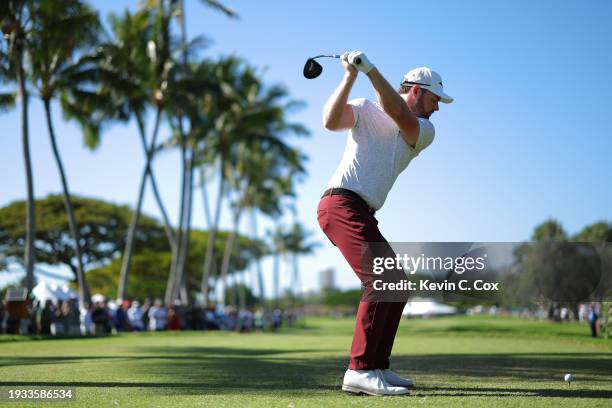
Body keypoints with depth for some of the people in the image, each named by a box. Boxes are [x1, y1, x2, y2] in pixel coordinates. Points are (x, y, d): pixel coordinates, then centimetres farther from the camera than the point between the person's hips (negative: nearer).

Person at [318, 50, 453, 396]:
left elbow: (400, 116, -7)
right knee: (380, 279, -22)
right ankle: (359, 371, -27)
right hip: (342, 203, -8)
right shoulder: (365, 110, 5)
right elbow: (331, 121, -14)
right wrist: (351, 76, -19)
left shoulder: (424, 132, 15)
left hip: (363, 215, 8)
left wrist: (371, 70, -17)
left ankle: (377, 367, 15)